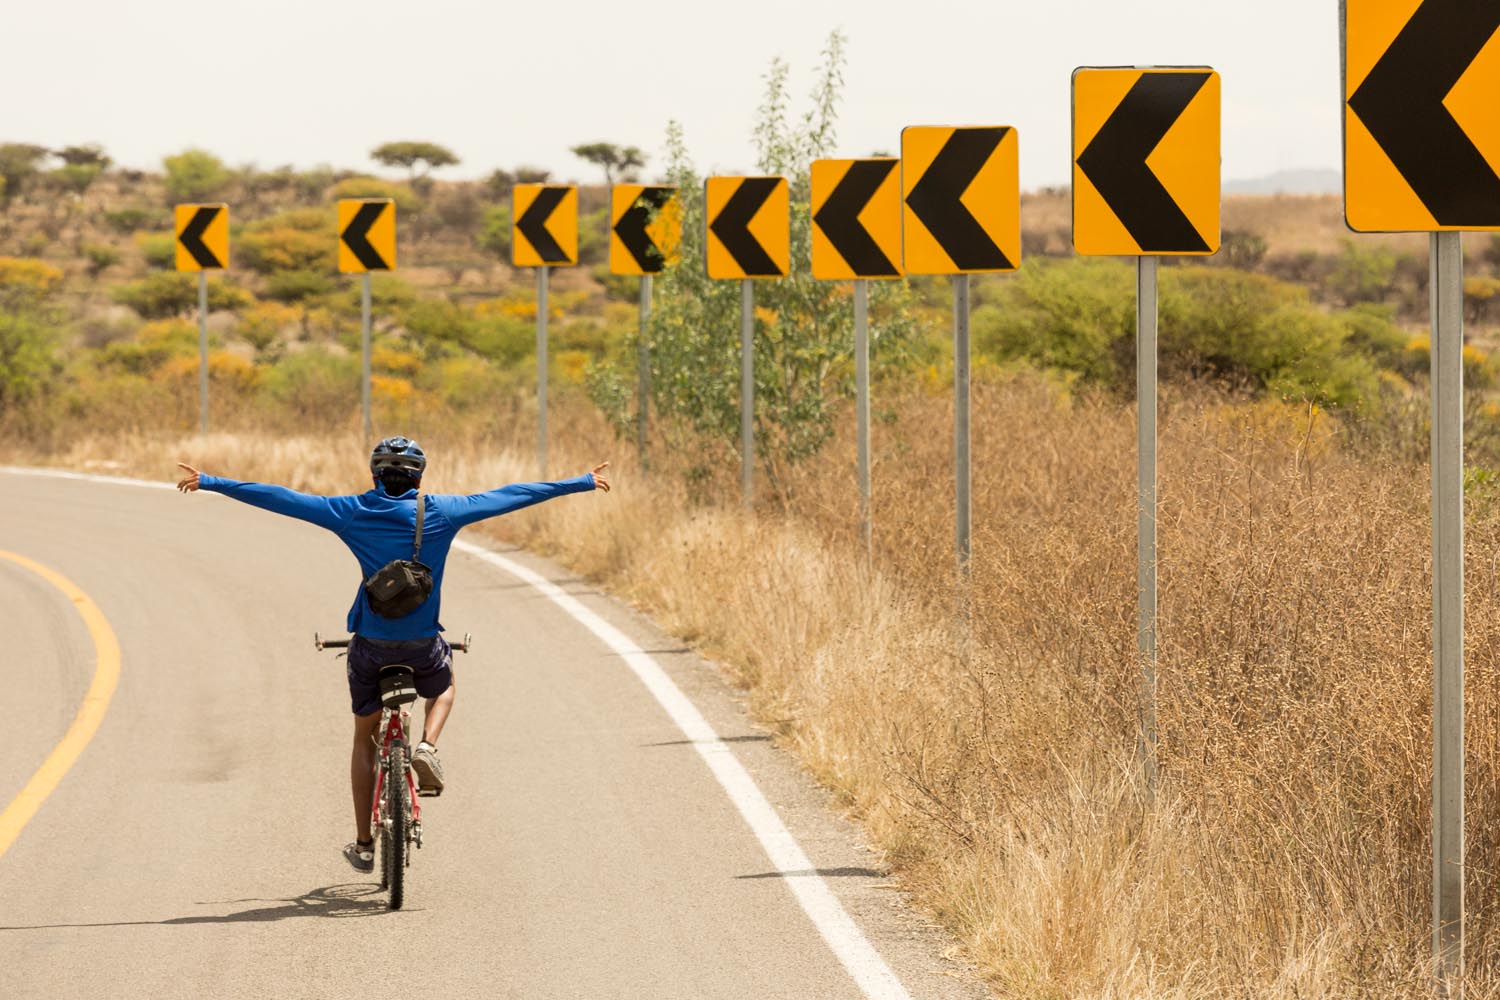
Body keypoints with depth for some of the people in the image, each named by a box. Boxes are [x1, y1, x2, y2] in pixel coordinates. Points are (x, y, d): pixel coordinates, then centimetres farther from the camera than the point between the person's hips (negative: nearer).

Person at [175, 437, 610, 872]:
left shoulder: (352, 512, -4)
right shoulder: (441, 512, -4)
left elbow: (276, 498, -1)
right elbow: (513, 496, 3)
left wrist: (209, 482, 8)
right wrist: (582, 483, 12)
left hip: (370, 644, 0)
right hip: (423, 646, 0)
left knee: (365, 738, 19)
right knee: (444, 688, 34)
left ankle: (363, 845, 18)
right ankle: (427, 747, 3)